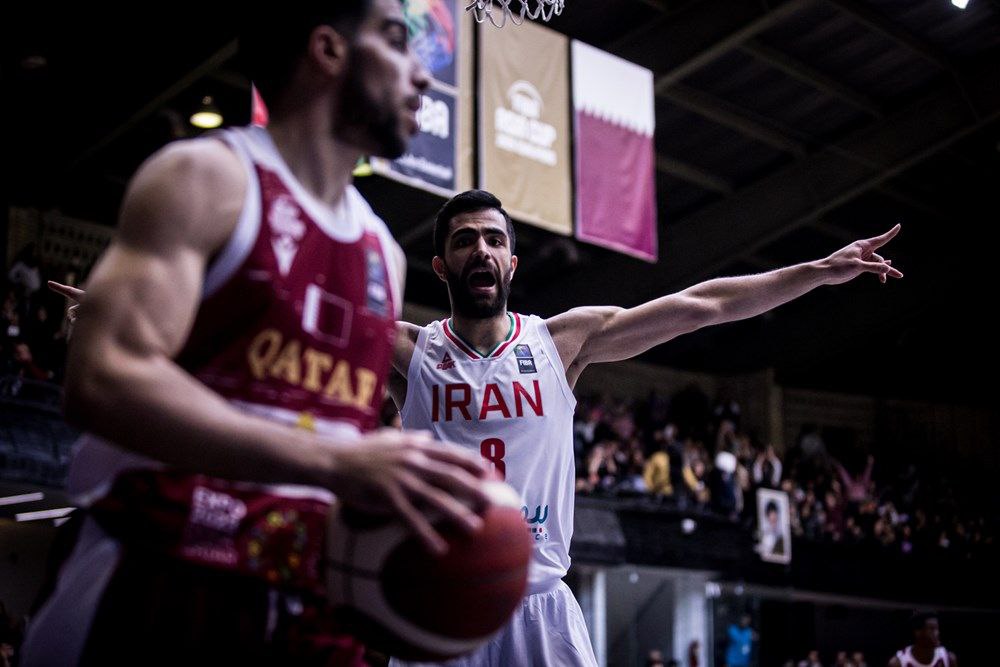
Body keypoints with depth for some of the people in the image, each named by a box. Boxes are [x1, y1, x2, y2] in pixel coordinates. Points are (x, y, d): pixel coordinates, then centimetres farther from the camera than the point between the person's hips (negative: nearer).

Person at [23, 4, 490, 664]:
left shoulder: (383, 251, 16)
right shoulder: (206, 177, -6)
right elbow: (105, 378, -19)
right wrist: (334, 464, -28)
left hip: (319, 610, 7)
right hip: (165, 592, -7)